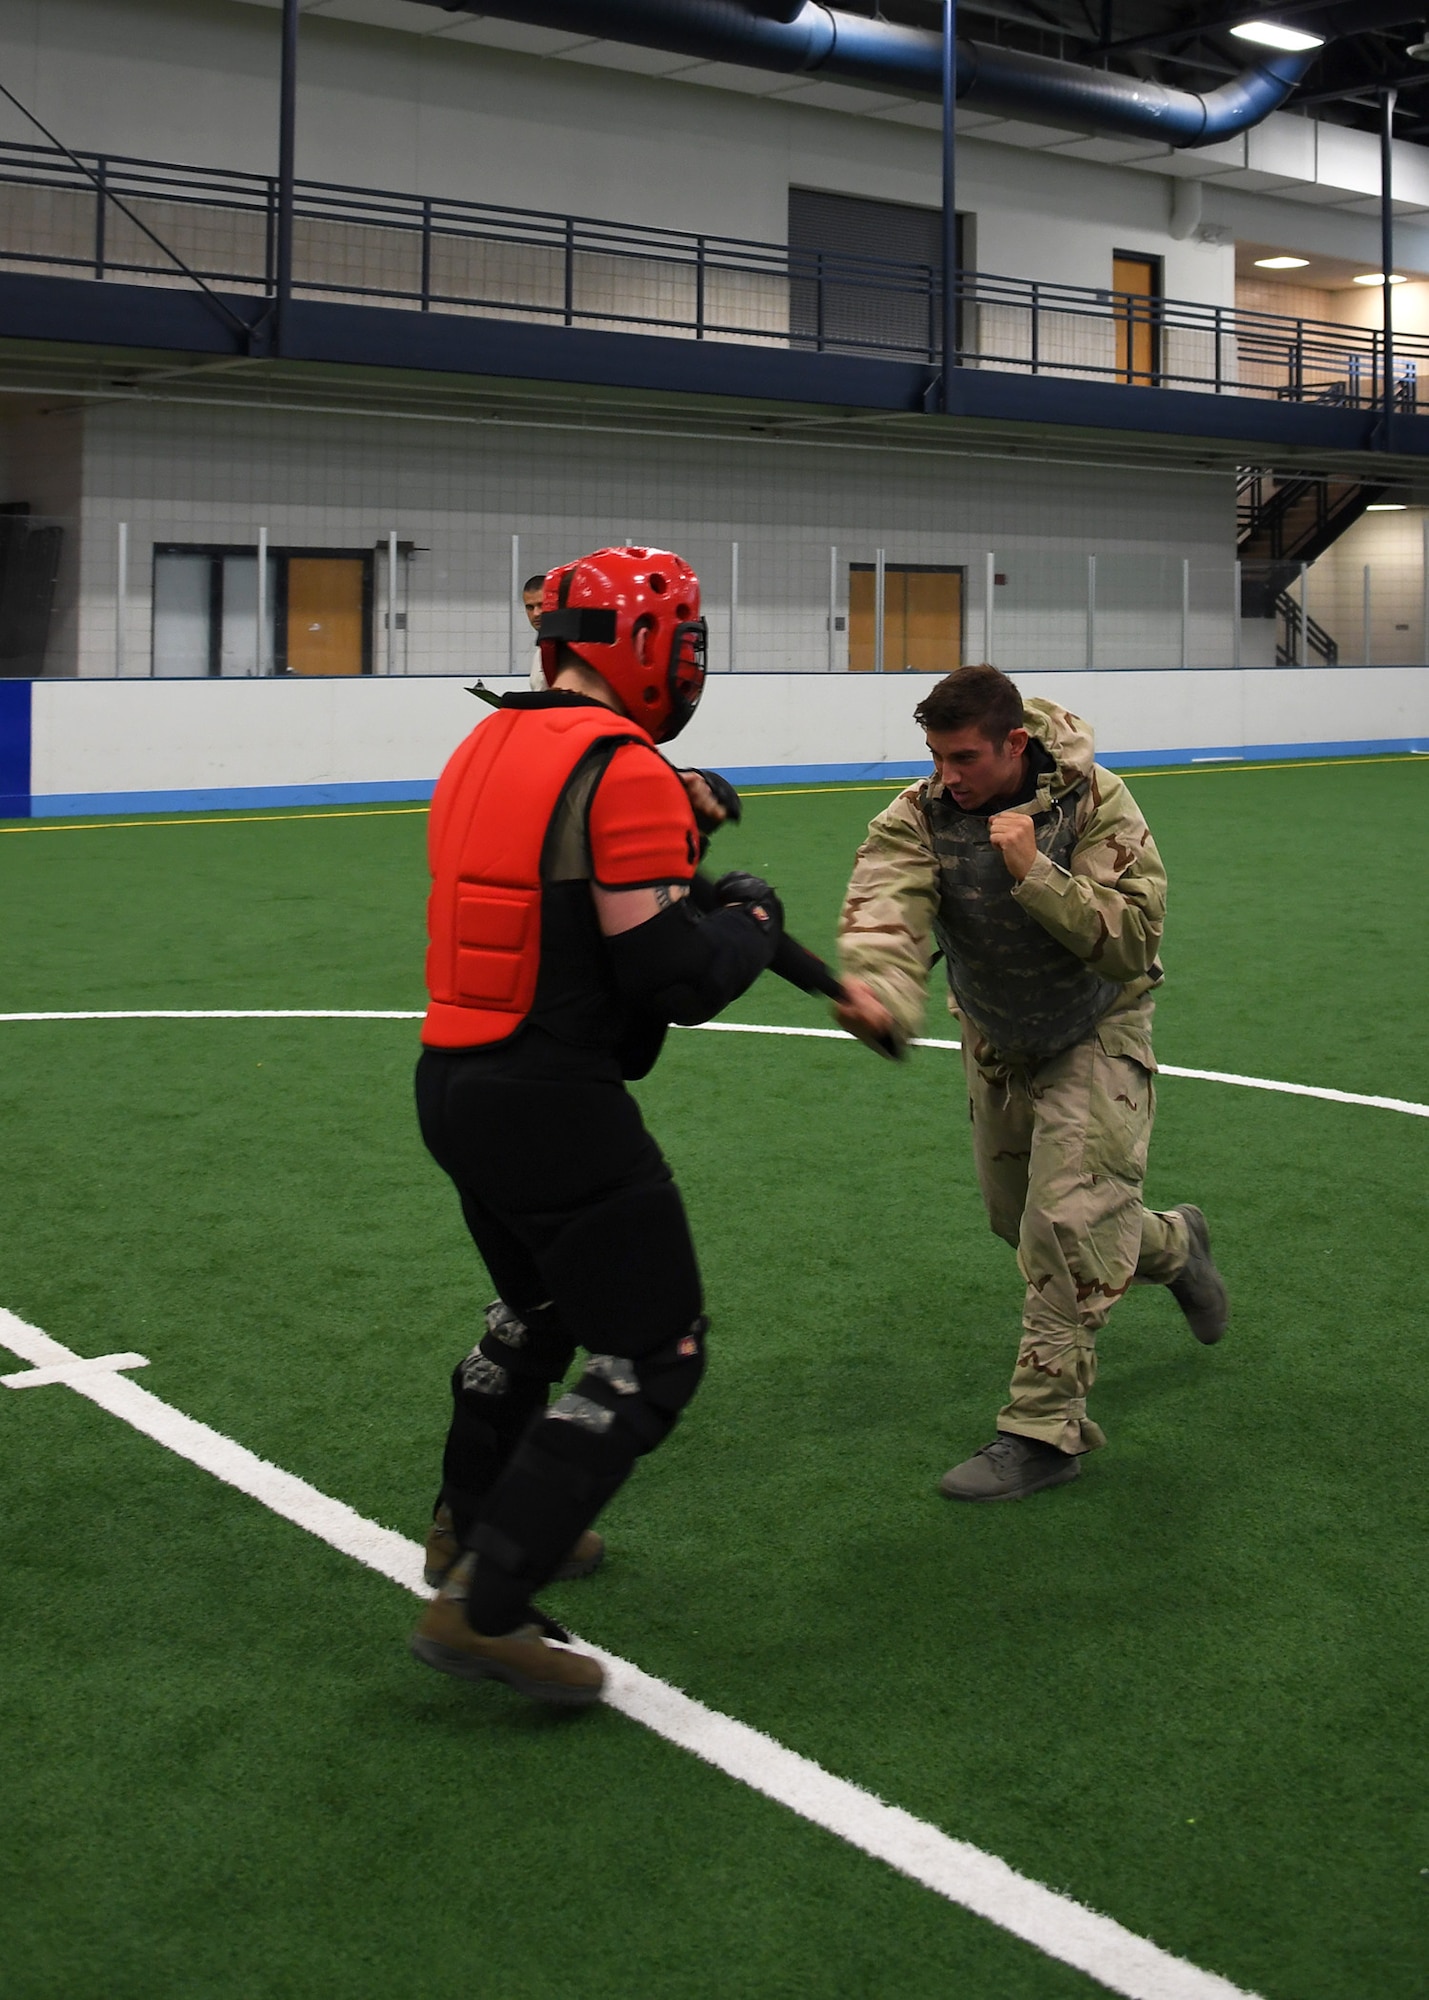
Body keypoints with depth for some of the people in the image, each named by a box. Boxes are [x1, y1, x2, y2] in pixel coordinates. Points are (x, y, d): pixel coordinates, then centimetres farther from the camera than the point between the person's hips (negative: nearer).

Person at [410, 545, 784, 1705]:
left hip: (452, 1084, 9)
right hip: (553, 1106, -9)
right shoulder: (626, 770, -16)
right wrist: (750, 916, 1)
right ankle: (483, 1610, -4)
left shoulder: (484, 750, 10)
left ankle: (473, 1526, 45)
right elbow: (676, 980, -19)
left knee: (541, 1308, 30)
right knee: (652, 1361, -1)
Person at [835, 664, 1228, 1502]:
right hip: (997, 1044, 5)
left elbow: (1134, 943, -28)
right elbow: (886, 912, -37)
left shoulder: (1096, 804, -24)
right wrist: (880, 992, -60)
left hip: (1095, 1037, -5)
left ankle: (1045, 1429, -7)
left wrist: (1034, 875, -40)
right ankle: (1172, 1245, 45)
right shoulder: (919, 818, -19)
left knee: (1066, 1223, -16)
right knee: (1021, 1221, 17)